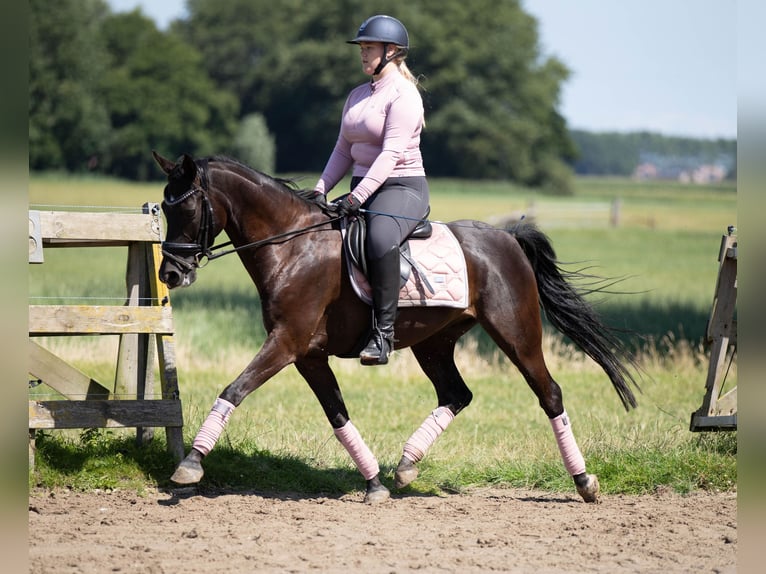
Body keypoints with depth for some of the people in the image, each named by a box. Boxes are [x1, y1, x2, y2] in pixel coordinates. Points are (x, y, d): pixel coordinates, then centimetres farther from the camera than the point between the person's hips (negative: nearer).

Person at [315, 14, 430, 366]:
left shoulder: (403, 95, -11)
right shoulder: (357, 96, 15)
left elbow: (391, 153, -21)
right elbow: (344, 150, 17)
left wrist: (358, 196, -27)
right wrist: (320, 190, 3)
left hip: (403, 188, -9)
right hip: (362, 189, 9)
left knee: (380, 241, -38)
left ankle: (383, 332, -35)